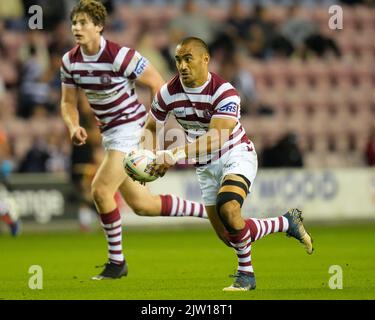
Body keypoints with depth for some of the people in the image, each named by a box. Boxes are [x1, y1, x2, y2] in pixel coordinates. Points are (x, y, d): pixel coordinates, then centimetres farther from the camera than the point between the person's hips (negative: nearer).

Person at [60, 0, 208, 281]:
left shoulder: (120, 56, -20)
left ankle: (116, 261, -6)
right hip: (109, 132, 8)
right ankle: (207, 211, 29)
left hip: (130, 126, -8)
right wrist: (73, 127, -12)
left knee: (100, 190, -20)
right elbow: (68, 102, 8)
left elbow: (157, 83, -13)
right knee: (142, 205, 11)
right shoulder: (70, 61, -1)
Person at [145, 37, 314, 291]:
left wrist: (175, 155, -49)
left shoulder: (224, 92, -26)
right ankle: (288, 223, 26)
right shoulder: (168, 93, -9)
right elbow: (152, 128, 5)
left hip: (236, 155, -6)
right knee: (227, 236, 3)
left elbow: (216, 139, -38)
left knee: (227, 209, -33)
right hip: (206, 166, 6)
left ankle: (246, 274, -10)